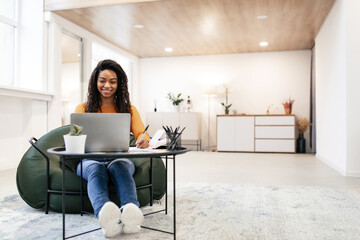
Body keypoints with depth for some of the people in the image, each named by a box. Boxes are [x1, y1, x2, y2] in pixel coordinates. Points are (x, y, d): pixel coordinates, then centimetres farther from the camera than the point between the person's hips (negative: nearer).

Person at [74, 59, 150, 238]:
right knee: (96, 169, -36)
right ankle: (105, 216, -65)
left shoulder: (129, 109, 12)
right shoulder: (83, 108, 10)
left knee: (119, 167, -36)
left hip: (120, 159, 1)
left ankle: (131, 211, -62)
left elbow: (141, 133, -2)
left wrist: (143, 141, -29)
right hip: (91, 160, 0)